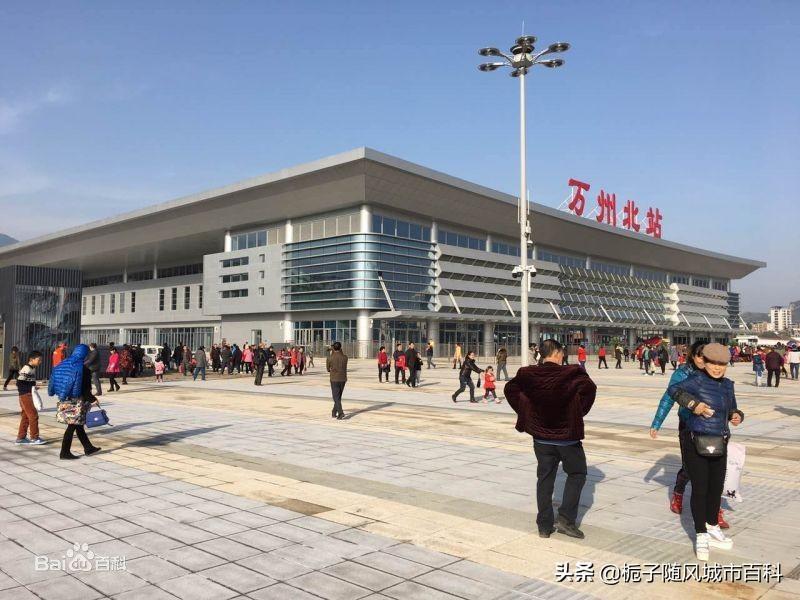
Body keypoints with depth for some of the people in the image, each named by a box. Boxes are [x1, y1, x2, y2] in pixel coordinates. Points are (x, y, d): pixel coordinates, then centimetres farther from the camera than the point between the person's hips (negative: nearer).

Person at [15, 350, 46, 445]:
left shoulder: (32, 369, 12)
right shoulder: (26, 369, -17)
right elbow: (19, 383, -20)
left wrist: (33, 388, 9)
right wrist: (31, 388, -20)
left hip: (30, 396, 9)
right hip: (26, 396, -9)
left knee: (26, 417, 12)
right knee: (33, 415, -6)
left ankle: (21, 438, 19)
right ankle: (34, 438, 1)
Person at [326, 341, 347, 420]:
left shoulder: (329, 357, -7)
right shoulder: (345, 357, -1)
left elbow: (328, 369, 3)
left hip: (334, 379, -4)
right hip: (343, 379, 4)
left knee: (336, 398, -2)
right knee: (338, 397, 16)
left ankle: (341, 413, -18)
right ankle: (334, 413, 25)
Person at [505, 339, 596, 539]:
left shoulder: (529, 375, -4)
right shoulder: (570, 374, -14)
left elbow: (510, 388, 1)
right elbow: (589, 387, -24)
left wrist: (524, 413, 5)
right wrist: (580, 412, -10)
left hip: (542, 437, 3)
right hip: (567, 436, -3)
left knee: (545, 478, 12)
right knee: (577, 473, 16)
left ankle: (545, 525, 16)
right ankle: (565, 518, 7)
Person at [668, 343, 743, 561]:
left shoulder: (727, 385, 7)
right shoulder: (698, 380, -13)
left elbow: (732, 410, 16)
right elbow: (674, 390, -22)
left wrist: (737, 416, -4)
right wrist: (693, 404, -31)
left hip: (718, 444, 7)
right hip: (695, 444, -6)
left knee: (716, 487, 17)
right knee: (700, 489, -3)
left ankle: (712, 528, 37)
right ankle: (701, 536, 8)